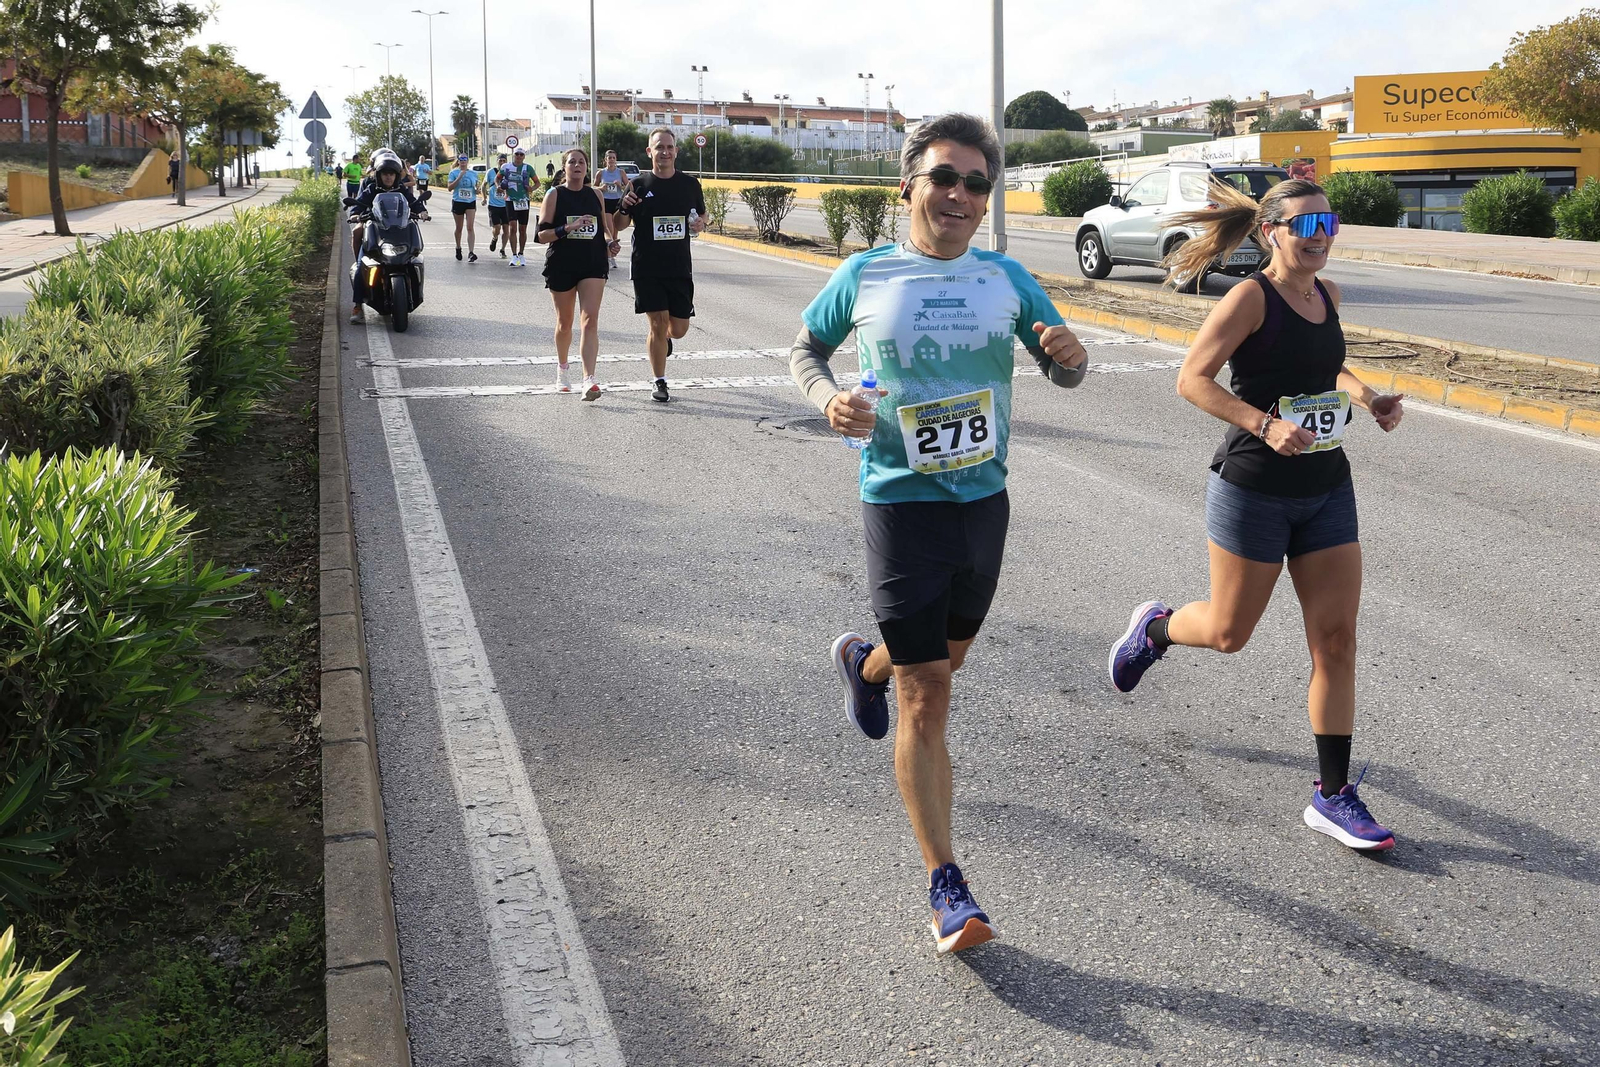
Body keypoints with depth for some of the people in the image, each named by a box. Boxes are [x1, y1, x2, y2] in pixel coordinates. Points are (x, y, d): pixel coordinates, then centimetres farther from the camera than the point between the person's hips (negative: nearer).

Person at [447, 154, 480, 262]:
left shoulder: (474, 173, 7)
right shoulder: (454, 173, -1)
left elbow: (476, 186, 18)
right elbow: (450, 188, -10)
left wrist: (477, 190, -5)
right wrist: (459, 177, -19)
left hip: (471, 202, 1)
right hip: (458, 202, -1)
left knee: (470, 227, -11)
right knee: (459, 228, 11)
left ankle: (471, 253, -18)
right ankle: (458, 248, 33)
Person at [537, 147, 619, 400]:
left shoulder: (595, 194, 8)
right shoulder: (555, 195, -2)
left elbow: (605, 228, 21)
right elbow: (542, 235, -7)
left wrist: (611, 242, 0)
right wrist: (568, 228, -21)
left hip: (593, 265, 1)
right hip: (561, 265, -1)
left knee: (590, 320, -13)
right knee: (564, 322, 13)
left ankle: (589, 379, -20)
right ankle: (562, 368, 38)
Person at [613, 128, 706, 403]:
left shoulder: (690, 184, 5)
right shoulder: (639, 185, -1)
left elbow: (701, 215, 18)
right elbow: (620, 225, 5)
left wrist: (700, 223, -5)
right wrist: (624, 207, -17)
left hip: (680, 267, 2)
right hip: (647, 268, -2)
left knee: (679, 328, 5)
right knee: (658, 324, -5)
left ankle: (665, 337, 44)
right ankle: (659, 383, 9)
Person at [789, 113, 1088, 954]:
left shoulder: (1005, 279, 3)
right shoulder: (865, 276, -2)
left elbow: (1064, 373, 8)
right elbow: (805, 347, 11)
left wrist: (1068, 353, -16)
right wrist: (827, 398, -10)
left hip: (984, 499, 4)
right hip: (901, 502, -4)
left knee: (946, 656, 25)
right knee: (927, 698, -6)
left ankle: (864, 662, 60)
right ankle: (946, 886, 1)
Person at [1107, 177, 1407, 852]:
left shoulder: (1328, 295, 7)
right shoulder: (1252, 298, -14)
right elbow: (1192, 379, -18)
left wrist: (1369, 399, 6)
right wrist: (1266, 424, -28)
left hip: (1327, 490, 6)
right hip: (1254, 489, -6)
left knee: (1337, 638, 2)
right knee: (1228, 633, 7)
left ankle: (1332, 796, 9)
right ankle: (1155, 627, 42)